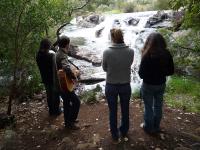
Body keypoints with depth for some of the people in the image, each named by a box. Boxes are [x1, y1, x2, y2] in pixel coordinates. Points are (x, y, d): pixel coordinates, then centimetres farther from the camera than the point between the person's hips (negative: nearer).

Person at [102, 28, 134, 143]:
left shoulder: (107, 52, -18)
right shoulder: (130, 51, -13)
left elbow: (104, 68, -3)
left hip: (111, 86, -1)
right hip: (126, 86, 2)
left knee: (113, 112, 17)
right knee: (125, 110, 22)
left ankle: (115, 136, 32)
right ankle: (124, 132, 43)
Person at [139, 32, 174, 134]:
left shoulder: (147, 56, -24)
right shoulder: (167, 54, -9)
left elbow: (141, 74, -20)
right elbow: (171, 71, 0)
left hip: (148, 85, -5)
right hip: (161, 84, 5)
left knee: (148, 107, 13)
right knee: (158, 106, 21)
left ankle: (148, 128, 31)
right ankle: (156, 127, 39)